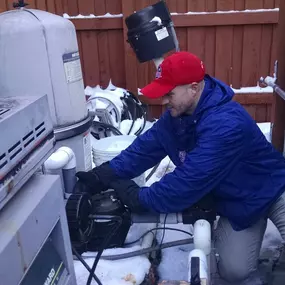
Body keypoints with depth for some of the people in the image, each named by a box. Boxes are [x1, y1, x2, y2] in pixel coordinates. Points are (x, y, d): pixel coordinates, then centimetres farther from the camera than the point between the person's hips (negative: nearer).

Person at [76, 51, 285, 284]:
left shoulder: (226, 124, -37)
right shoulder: (176, 115, -9)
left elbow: (191, 180, -37)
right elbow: (145, 149, -9)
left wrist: (139, 198, -29)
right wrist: (102, 176, -18)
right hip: (235, 202, 6)